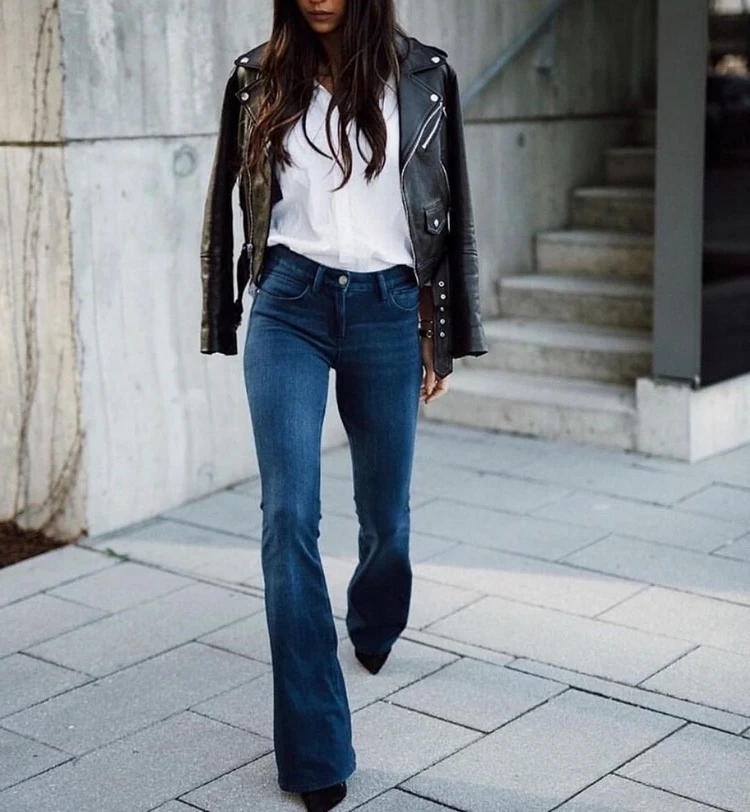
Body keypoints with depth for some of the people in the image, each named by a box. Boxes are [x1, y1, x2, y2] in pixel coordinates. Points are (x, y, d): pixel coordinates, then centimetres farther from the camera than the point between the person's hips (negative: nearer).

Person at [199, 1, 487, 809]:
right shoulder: (256, 75, 3)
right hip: (288, 305, 0)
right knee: (288, 516, -9)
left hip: (386, 309, 1)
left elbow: (448, 208, 6)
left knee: (385, 511, 14)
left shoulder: (424, 75, 1)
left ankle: (373, 626, 50)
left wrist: (440, 335, 6)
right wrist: (222, 321, 13)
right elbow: (227, 202, 11)